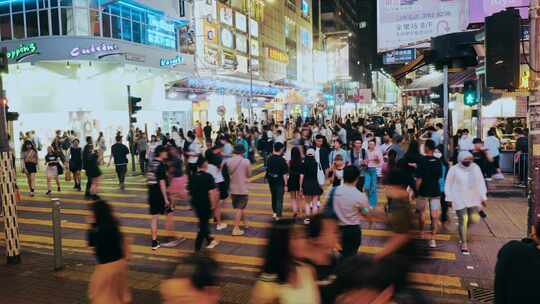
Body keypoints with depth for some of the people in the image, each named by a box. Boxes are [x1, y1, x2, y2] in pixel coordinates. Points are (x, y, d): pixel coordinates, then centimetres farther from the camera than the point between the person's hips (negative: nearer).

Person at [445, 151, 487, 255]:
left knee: (474, 218, 1)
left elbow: (481, 183, 9)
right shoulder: (454, 169, -8)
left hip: (473, 199, 4)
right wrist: (449, 199, -4)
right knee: (463, 220, -3)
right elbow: (448, 185, -2)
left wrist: (483, 197, 6)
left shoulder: (475, 167, 2)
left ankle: (464, 228, 35)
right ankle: (464, 243, 9)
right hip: (459, 200, -4)